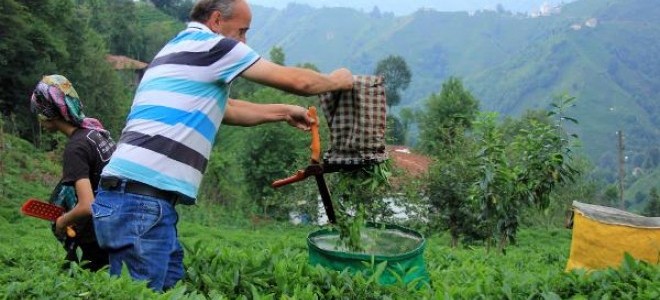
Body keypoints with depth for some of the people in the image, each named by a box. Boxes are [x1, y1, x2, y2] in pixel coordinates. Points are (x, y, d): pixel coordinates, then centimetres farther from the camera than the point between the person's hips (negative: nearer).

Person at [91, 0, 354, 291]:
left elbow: (225, 109, 34)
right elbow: (296, 80, 0)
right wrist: (336, 81, 19)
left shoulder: (178, 49, 23)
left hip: (131, 197, 10)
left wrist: (284, 112, 36)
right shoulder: (209, 44, -5)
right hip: (141, 201, -10)